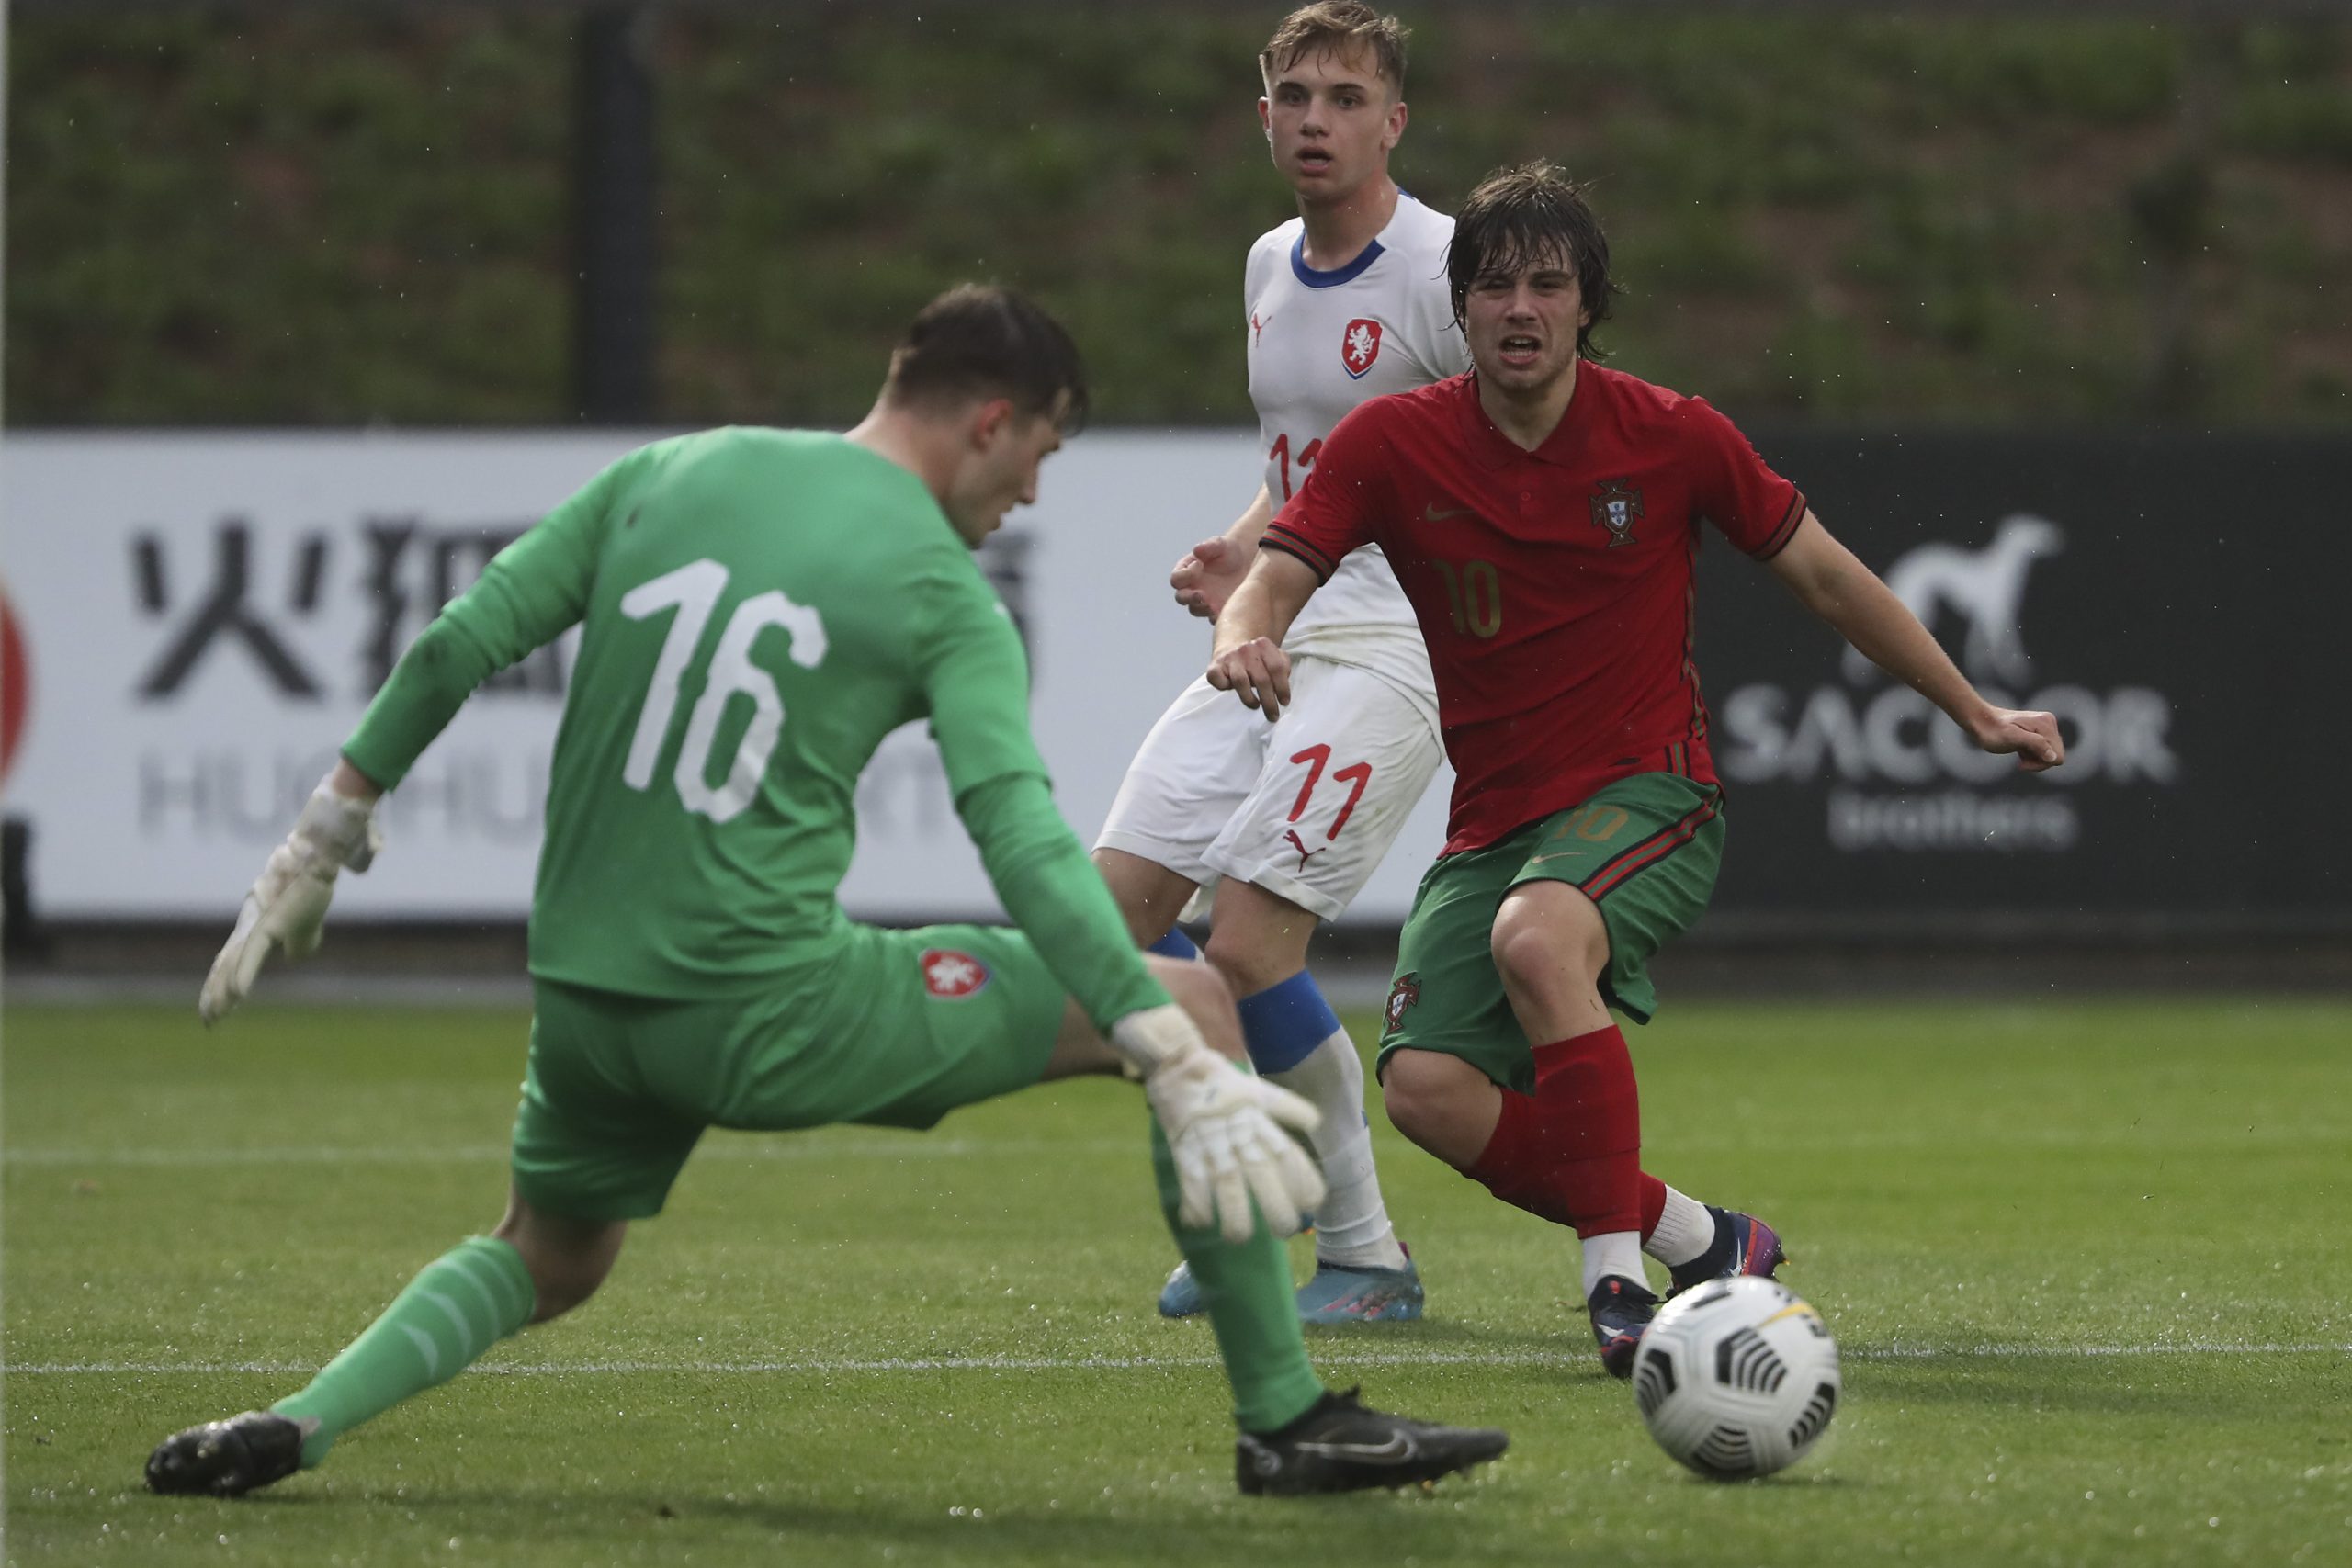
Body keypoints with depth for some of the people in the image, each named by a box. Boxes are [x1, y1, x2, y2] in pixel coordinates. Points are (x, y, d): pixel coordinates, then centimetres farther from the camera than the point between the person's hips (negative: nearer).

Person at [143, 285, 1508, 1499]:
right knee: (1197, 1000, 4)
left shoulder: (664, 476, 10)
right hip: (772, 1010, -6)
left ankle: (300, 1424, 6)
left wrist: (322, 848, 19)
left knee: (548, 1263, 34)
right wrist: (1182, 1072, -20)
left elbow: (455, 649, 9)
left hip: (585, 999, 6)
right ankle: (1288, 1422, 5)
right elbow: (1026, 845, -16)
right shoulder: (945, 594, -5)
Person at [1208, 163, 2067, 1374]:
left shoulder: (1670, 437, -4)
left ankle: (1617, 1274, -32)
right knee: (1427, 1089, -19)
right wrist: (1244, 635, -35)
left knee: (1536, 935, -37)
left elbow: (1821, 573, 8)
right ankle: (1694, 1239, -1)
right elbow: (1277, 574, -9)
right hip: (1494, 821, 3)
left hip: (1651, 796, -3)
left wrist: (1974, 713, 14)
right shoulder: (1395, 444, -2)